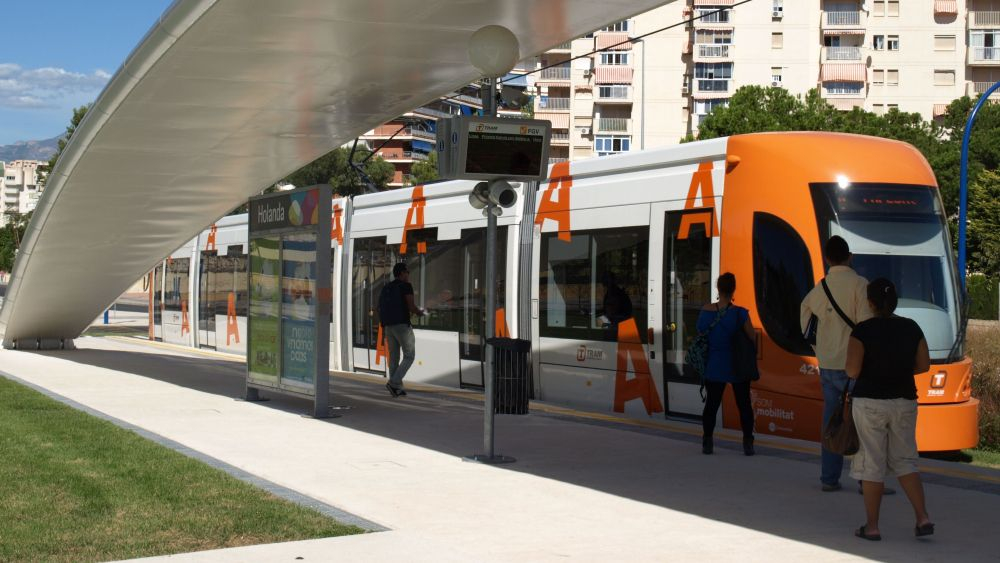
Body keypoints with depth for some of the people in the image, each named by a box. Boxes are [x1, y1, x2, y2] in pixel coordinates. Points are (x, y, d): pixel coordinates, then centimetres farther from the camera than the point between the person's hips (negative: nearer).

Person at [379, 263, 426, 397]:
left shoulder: (386, 288, 18)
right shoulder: (406, 286, -4)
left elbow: (381, 308, 16)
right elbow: (411, 307, -12)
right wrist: (420, 312, 6)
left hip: (388, 326, 7)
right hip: (402, 324, -7)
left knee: (393, 357, 10)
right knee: (409, 356, 0)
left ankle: (397, 388, 7)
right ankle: (394, 382, -14)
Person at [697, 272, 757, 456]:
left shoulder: (706, 311, -8)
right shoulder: (740, 313, -17)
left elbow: (701, 333, 4)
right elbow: (753, 337, -7)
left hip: (714, 367, 2)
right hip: (738, 367, -2)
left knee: (712, 403, 13)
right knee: (744, 405, 10)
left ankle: (707, 441, 13)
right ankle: (747, 443, 9)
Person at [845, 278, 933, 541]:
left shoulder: (863, 331, -12)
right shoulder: (911, 328, 2)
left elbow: (852, 371, -14)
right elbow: (923, 365, 7)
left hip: (870, 403, -4)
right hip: (905, 401, 4)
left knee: (872, 463, 4)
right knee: (904, 460, 14)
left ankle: (871, 526, 9)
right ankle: (923, 518, 3)